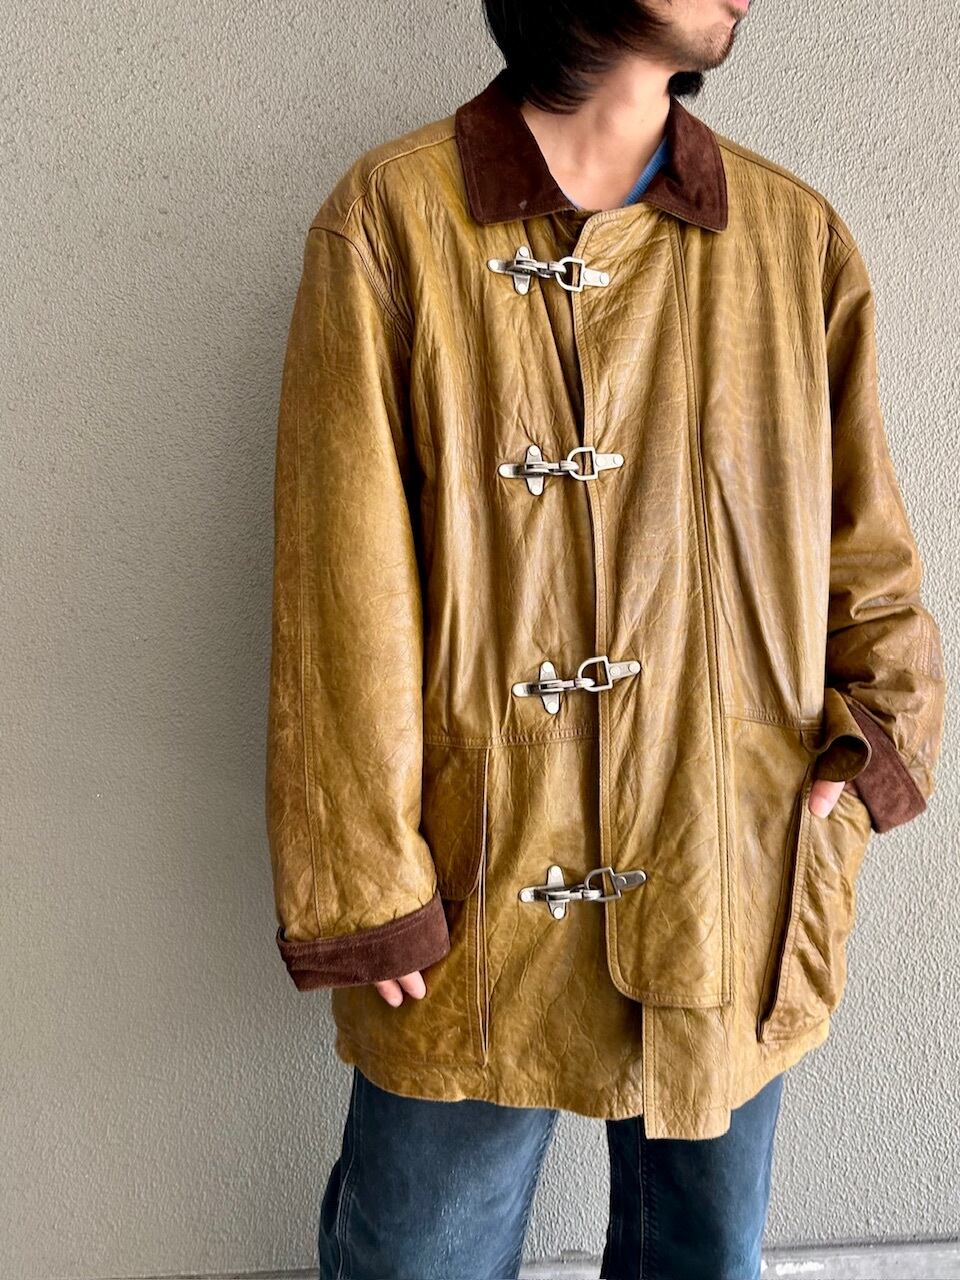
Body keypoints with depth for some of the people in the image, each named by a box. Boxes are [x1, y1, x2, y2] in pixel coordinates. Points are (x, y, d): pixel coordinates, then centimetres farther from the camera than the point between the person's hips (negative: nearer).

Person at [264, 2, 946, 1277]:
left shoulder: (801, 242, 2)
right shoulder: (393, 219, -7)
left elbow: (864, 544, 10)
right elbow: (343, 592, -8)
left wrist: (881, 727, -6)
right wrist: (363, 888, -9)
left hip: (733, 901, 3)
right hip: (478, 916, -2)